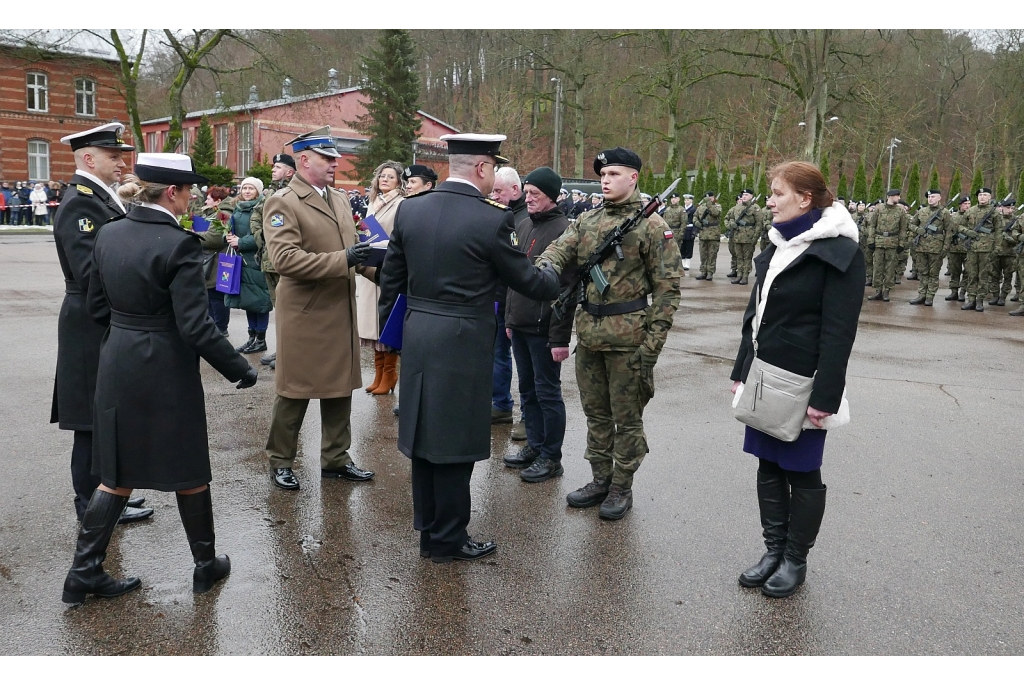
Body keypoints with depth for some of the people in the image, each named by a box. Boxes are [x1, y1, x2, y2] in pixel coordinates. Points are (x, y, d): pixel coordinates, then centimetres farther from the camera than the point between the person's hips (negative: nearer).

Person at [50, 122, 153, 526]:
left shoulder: (101, 198, 14)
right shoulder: (80, 204, -17)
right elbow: (91, 273, -25)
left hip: (107, 327, 10)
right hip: (93, 329, -10)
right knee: (95, 419, 1)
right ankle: (94, 502, 12)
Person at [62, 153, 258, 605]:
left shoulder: (108, 234, 2)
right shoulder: (179, 245, -19)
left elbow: (97, 306, 10)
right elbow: (195, 326, -21)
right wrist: (241, 370, -12)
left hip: (116, 365, 6)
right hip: (166, 369, -6)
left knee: (118, 474, 17)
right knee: (188, 470, 11)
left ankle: (83, 573, 20)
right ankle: (206, 565, 27)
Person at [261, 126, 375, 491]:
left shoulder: (340, 199, 12)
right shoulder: (283, 202, -11)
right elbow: (285, 259, -22)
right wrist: (343, 260, -26)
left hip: (342, 312, 7)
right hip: (304, 315, -7)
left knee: (340, 388, 13)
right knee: (294, 391, 6)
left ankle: (335, 459, 27)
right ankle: (280, 461, 22)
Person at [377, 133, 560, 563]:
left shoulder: (409, 209, 3)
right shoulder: (493, 219, -14)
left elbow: (391, 276, 10)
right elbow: (526, 280, -4)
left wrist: (389, 326, 23)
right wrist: (557, 279, 17)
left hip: (416, 338, 6)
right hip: (462, 345, -6)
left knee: (424, 433, 16)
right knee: (455, 443, 5)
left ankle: (428, 529, 29)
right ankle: (448, 540, 18)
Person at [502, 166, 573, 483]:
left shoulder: (563, 230, -14)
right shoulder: (522, 226, 11)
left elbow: (566, 288, -18)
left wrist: (560, 337, -20)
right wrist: (510, 318, 17)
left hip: (544, 328, -8)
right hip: (520, 325, 8)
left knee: (547, 392, 2)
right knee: (527, 389, 16)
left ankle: (551, 457, 14)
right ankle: (534, 446, 29)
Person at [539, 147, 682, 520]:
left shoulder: (652, 226, -6)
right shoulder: (586, 221, 10)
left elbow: (666, 286, -8)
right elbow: (559, 250, -2)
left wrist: (653, 342, -13)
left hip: (627, 336, -5)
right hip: (588, 333, 6)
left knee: (627, 416, 7)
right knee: (595, 411, 16)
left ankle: (622, 487, 20)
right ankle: (600, 479, 30)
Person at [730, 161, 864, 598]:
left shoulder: (839, 252, -13)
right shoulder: (778, 246, 11)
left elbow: (838, 332, -17)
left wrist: (824, 397, -20)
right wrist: (742, 372, 13)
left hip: (803, 384, -7)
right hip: (766, 379, 7)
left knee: (801, 471, 6)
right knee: (768, 465, 13)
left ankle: (795, 560, 22)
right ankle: (774, 549, 28)